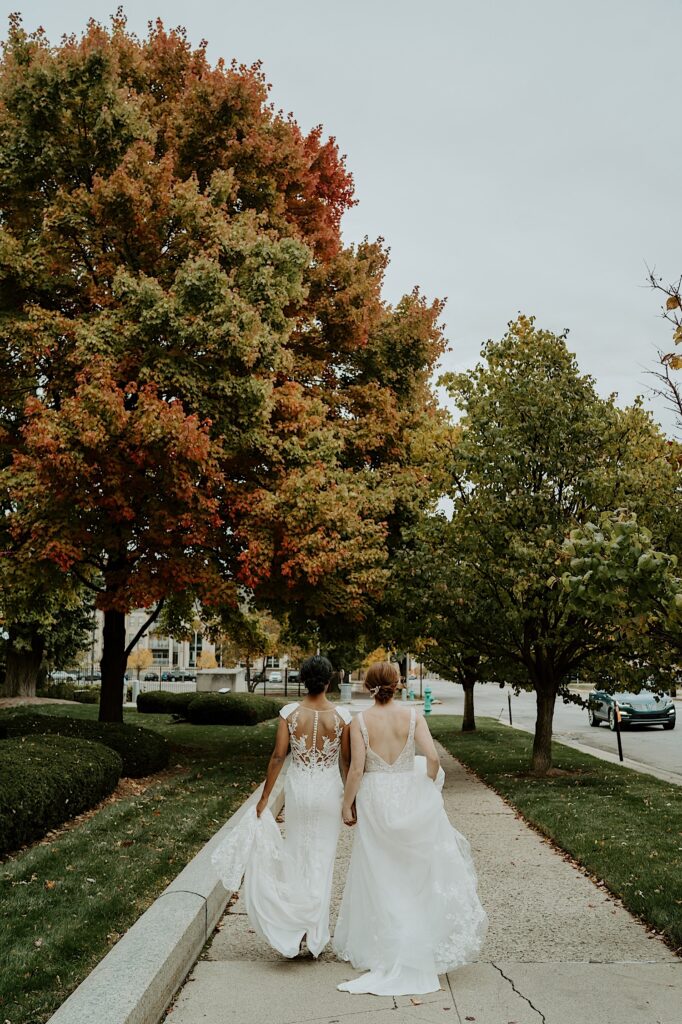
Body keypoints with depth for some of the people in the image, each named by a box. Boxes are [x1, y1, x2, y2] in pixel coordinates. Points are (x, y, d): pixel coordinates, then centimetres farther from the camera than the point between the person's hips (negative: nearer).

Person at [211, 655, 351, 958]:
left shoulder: (290, 712, -9)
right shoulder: (341, 715, -10)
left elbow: (278, 757, -8)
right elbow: (346, 760, -3)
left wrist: (264, 798, 0)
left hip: (298, 788, 1)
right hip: (329, 791, 0)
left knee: (297, 853, 18)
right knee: (322, 859, 10)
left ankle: (296, 925, 17)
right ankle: (315, 933, 16)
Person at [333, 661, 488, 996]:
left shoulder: (360, 721, -10)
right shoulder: (412, 716, -7)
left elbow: (356, 769, -12)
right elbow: (433, 757, -13)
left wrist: (347, 805, 0)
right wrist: (429, 788, 5)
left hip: (374, 801, -1)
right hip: (409, 796, 1)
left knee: (378, 874, 12)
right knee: (413, 872, 17)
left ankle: (379, 949, 23)